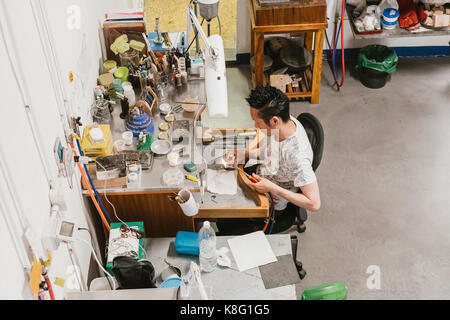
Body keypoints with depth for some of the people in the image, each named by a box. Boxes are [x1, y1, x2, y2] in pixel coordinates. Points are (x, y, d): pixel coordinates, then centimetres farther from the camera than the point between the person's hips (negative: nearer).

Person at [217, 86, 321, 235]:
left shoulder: (297, 157, -40)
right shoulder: (286, 121, -16)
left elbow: (314, 204, -35)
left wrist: (272, 188, -33)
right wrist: (243, 154, -9)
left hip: (272, 208, -7)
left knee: (224, 227, -5)